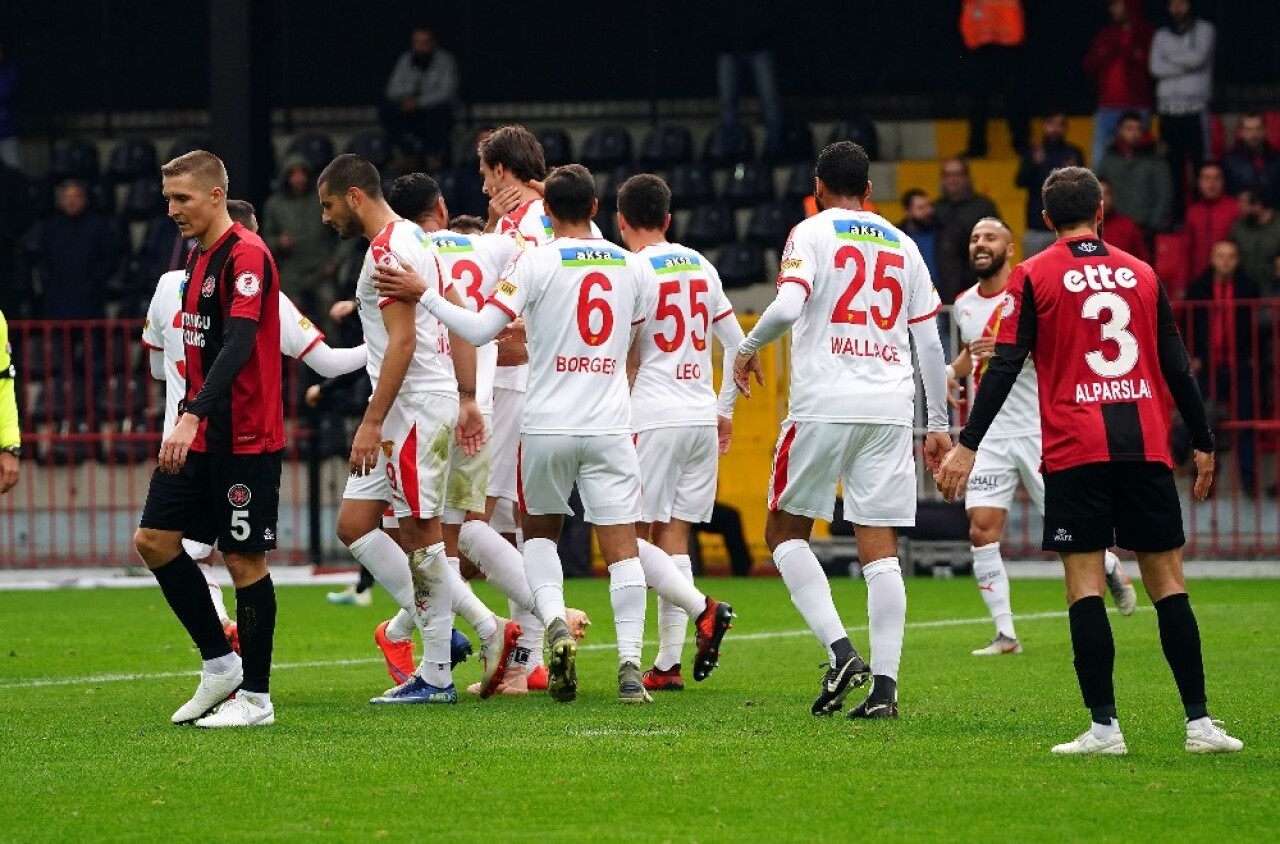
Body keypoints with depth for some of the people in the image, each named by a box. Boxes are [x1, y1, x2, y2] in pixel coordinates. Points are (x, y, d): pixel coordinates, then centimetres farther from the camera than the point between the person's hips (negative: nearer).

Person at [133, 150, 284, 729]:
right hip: (200, 437, 9)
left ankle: (255, 696, 6)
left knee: (244, 560, -2)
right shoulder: (199, 258, 14)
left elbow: (239, 343, -25)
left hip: (246, 439, -9)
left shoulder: (246, 254, -15)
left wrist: (193, 415, -33)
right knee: (154, 539, 4)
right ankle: (219, 663, 15)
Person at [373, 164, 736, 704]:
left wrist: (422, 295, -3)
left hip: (546, 426, -2)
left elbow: (481, 329, -12)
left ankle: (554, 622, -6)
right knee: (622, 545, 2)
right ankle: (630, 667, -9)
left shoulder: (536, 262, -7)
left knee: (540, 532, 18)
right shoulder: (629, 266, 6)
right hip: (610, 426, 2)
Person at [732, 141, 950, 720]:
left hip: (823, 405, -4)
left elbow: (787, 307, -15)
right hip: (891, 409, 4)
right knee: (880, 550, 3)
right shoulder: (902, 245, 15)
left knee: (786, 531, 9)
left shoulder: (812, 234, 1)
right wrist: (938, 423, 18)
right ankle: (884, 686, -4)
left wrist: (749, 347, 4)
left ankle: (839, 650, -8)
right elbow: (929, 340, 14)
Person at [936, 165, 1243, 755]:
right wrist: (1203, 444, 22)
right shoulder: (1141, 274, 13)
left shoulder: (1033, 277, 3)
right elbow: (1177, 367, 14)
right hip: (1145, 445, 3)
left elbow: (1004, 367, -4)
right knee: (1167, 580, 5)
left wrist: (968, 445, -3)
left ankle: (1104, 725, -9)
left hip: (1075, 451, -3)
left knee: (1085, 583, -2)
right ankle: (1199, 722, 1)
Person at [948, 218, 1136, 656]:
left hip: (1037, 430, -5)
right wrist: (950, 371, 6)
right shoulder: (963, 304, 11)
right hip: (989, 434, 5)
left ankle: (1110, 567, 35)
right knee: (981, 532, -9)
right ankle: (1005, 633, -3)